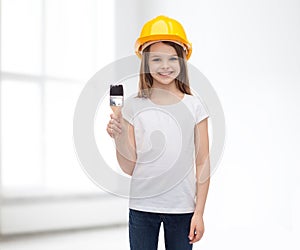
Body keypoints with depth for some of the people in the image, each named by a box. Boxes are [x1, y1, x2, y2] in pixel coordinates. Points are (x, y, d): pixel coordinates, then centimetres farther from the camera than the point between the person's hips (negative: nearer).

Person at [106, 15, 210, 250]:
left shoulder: (194, 106, -2)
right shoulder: (133, 106, -1)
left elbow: (203, 163, 0)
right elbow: (129, 167, 0)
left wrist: (199, 212, -2)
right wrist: (118, 138, -17)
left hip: (182, 208, 0)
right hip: (142, 207, 1)